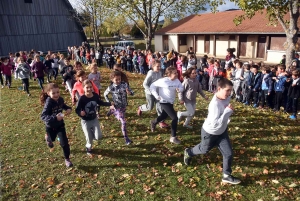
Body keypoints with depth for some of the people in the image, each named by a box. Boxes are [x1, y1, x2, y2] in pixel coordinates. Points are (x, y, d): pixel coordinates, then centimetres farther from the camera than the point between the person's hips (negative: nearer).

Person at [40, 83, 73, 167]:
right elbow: (43, 116, -36)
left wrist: (68, 108, -11)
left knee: (64, 142, -1)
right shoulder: (48, 103, -30)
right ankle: (48, 137, 62)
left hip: (60, 124, 3)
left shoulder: (60, 99, -14)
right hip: (50, 126, -3)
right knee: (51, 139, 24)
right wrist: (54, 118, -49)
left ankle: (67, 159, 17)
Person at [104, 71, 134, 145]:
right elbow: (105, 94, 3)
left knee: (119, 118, 30)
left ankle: (111, 111, 61)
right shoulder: (111, 87, -15)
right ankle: (126, 139, 3)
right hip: (117, 106, -4)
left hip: (124, 105, 4)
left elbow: (132, 93, -8)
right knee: (123, 122, -8)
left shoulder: (125, 84, -11)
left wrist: (129, 92, -32)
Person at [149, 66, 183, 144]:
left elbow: (181, 87, 2)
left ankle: (153, 122, 58)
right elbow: (152, 86, -15)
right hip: (164, 102, -8)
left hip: (171, 102, 8)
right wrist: (156, 96, -20)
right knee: (175, 118, -13)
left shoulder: (177, 80, -6)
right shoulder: (163, 81, -23)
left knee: (164, 116, 27)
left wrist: (179, 89, -22)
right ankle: (173, 137, 1)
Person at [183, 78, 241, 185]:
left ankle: (227, 176, 23)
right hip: (209, 133, -6)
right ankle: (188, 152, 52)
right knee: (204, 149, 21)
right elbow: (215, 124, -41)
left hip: (222, 131, 6)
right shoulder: (215, 104, -38)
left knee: (229, 153, 3)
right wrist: (228, 111, -39)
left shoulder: (226, 97, -13)